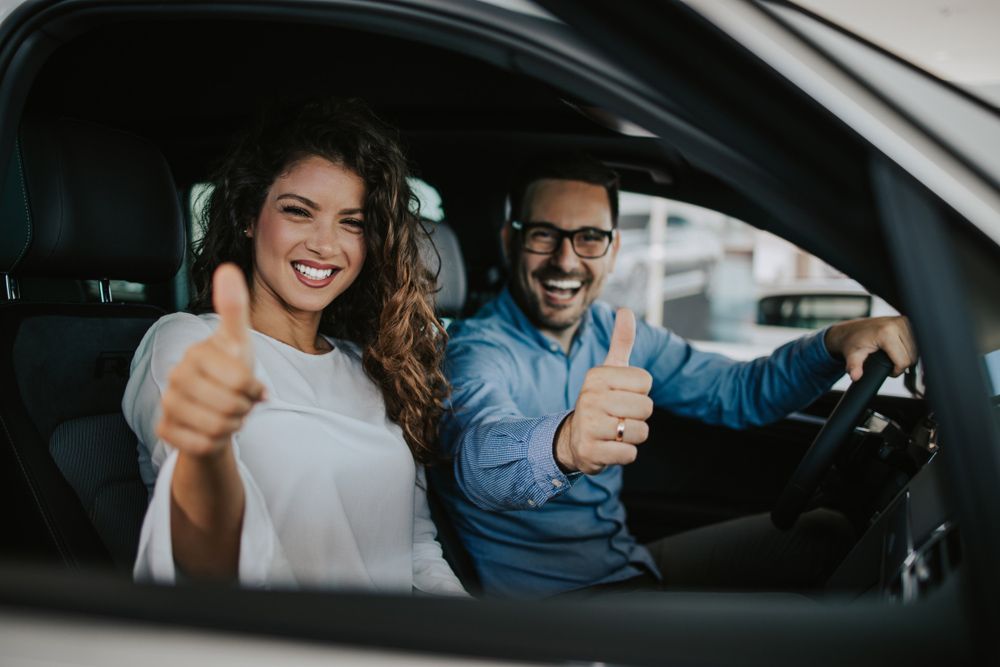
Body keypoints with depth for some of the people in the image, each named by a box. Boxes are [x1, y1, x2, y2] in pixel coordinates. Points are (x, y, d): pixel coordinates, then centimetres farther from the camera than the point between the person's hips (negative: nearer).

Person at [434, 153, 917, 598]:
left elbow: (736, 392, 7)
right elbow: (481, 450, -41)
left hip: (627, 561, 8)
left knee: (827, 534, 7)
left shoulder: (615, 334, 4)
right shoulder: (475, 350, -19)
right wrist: (564, 445, -64)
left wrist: (836, 341, -11)